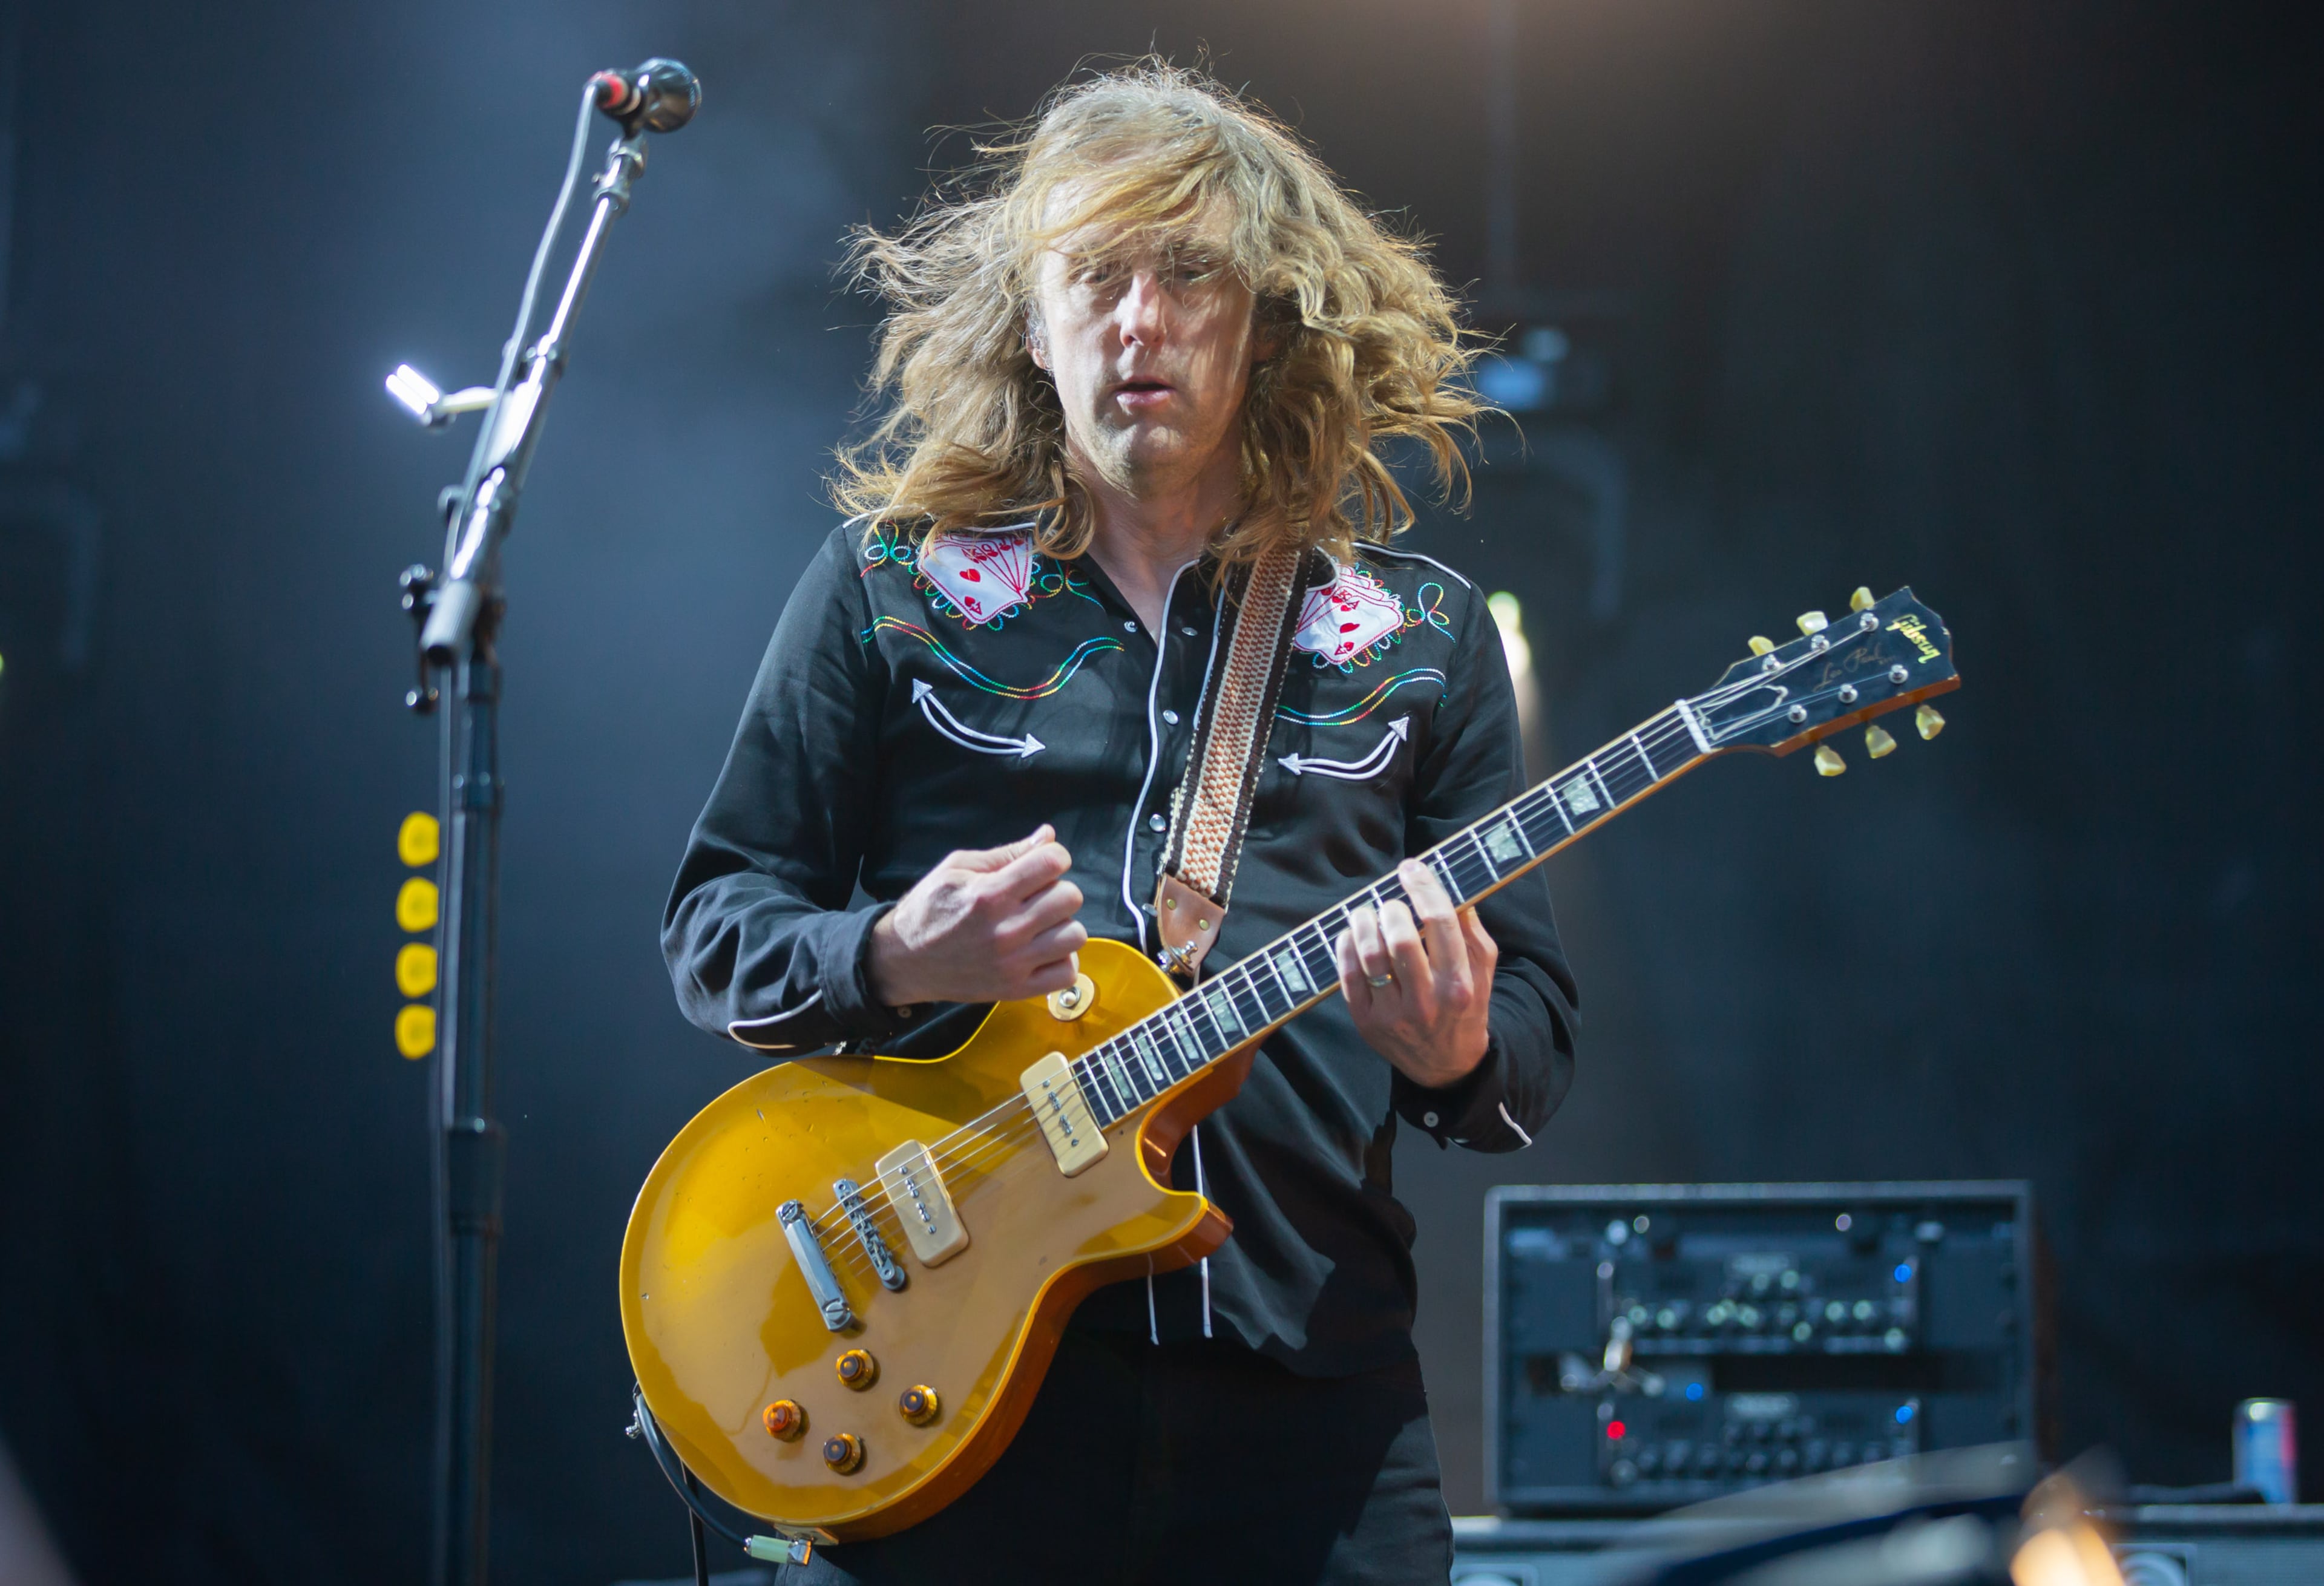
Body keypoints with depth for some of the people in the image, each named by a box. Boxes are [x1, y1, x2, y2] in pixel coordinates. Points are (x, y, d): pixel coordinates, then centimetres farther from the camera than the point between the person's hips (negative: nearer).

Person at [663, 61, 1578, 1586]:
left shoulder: (1419, 640, 11)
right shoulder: (890, 587, 8)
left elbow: (1538, 1046, 11)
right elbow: (711, 923, 9)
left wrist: (1459, 1055, -12)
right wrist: (888, 961, -12)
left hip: (1307, 1394, 1)